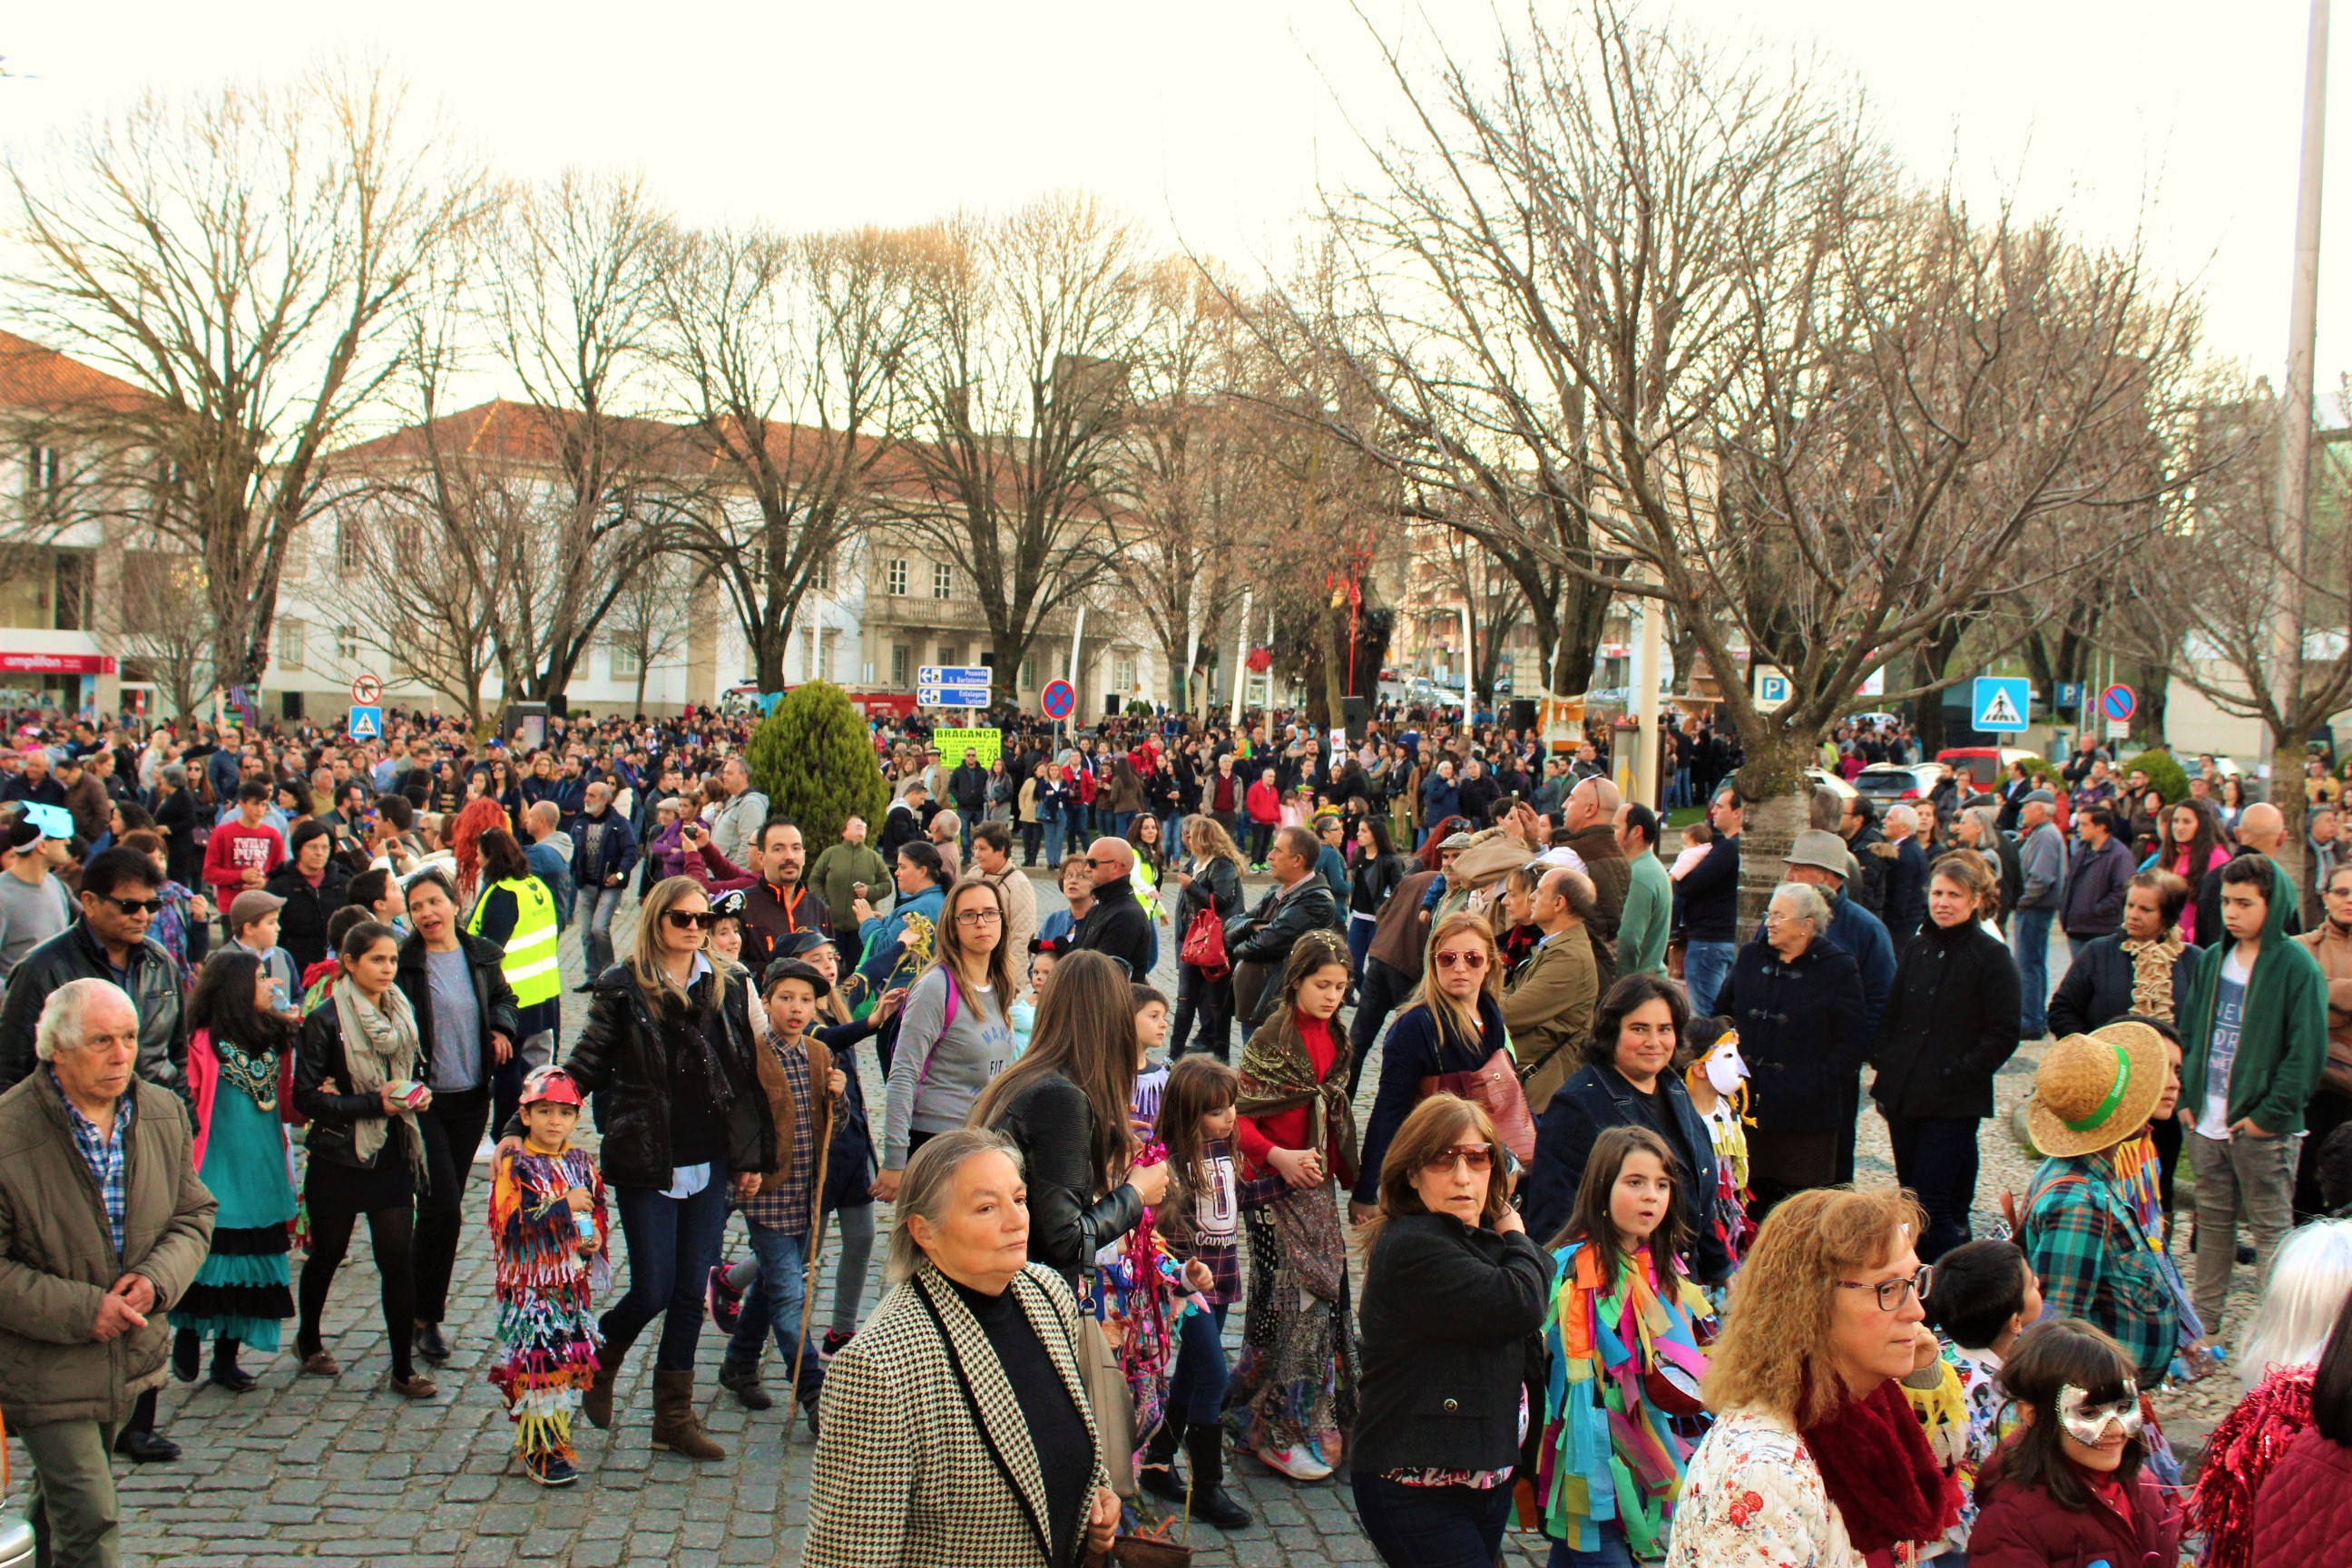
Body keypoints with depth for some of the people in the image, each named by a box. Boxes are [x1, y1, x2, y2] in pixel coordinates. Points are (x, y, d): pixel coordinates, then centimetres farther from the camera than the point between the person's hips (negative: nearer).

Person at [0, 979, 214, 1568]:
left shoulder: (164, 1114, -2)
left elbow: (193, 1216, 7)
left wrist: (156, 1280, -13)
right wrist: (81, 1311, -22)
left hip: (130, 1357, 6)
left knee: (61, 1494, 26)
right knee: (89, 1520, -7)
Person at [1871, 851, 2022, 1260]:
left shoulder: (1991, 956, -4)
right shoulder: (1915, 949, 11)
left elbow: (2003, 1035, -6)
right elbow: (1891, 1015, 18)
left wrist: (1961, 1074, -14)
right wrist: (1884, 1064, 4)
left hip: (1953, 1104, -5)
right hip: (1903, 1098, 6)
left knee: (1931, 1207, -10)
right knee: (1912, 1204, 10)